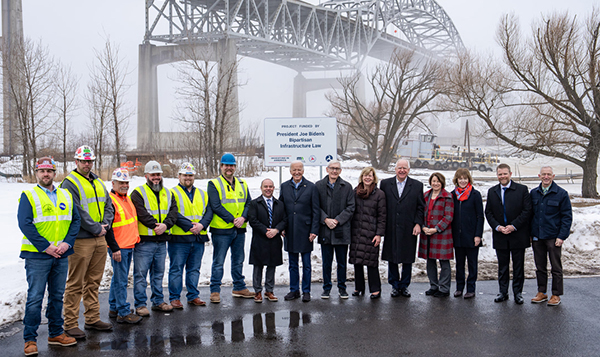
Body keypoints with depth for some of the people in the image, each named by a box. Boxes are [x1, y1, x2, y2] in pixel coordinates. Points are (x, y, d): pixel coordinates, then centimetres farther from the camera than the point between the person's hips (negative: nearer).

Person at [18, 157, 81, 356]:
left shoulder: (66, 196, 12)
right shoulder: (28, 196, -2)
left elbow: (75, 220, 8)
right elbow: (25, 224, -11)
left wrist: (67, 243, -7)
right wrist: (46, 247, -16)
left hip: (62, 255, 5)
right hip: (37, 256, -5)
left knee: (57, 296, 13)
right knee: (35, 298, -2)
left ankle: (56, 334, 24)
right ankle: (30, 340, 7)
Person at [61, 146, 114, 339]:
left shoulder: (98, 182, 16)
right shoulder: (70, 183, -8)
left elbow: (108, 206, 14)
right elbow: (77, 212, -16)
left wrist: (105, 224, -3)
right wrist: (96, 228, -14)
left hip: (100, 239, 7)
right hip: (81, 241, -7)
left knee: (93, 282, 14)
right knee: (75, 284, -2)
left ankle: (92, 319, 23)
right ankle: (70, 324, 5)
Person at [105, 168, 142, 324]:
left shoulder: (127, 199, 15)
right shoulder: (110, 200, -13)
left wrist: (135, 239, 20)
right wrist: (114, 248, -19)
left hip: (129, 246, 9)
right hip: (118, 248, -9)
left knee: (119, 278, 16)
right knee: (121, 280, -4)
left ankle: (114, 308, 27)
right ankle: (123, 313, 2)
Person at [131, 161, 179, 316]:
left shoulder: (168, 194, 15)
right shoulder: (138, 193, -3)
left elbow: (173, 212, 2)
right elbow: (142, 214, -15)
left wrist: (165, 225, -15)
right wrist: (155, 225, -21)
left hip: (162, 241, 5)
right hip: (144, 241, -5)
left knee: (158, 273, 15)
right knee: (141, 274, -1)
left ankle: (158, 301, 24)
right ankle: (140, 305, 7)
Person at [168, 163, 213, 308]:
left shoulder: (202, 194, 15)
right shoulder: (173, 193, -1)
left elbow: (209, 211, 6)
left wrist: (201, 225, -12)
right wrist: (190, 226, -19)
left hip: (199, 238, 5)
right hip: (179, 238, -5)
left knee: (194, 269, 12)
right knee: (176, 269, 1)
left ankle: (193, 296, 22)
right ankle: (174, 298, 11)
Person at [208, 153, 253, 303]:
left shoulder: (242, 184, 13)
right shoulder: (214, 184, -4)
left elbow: (248, 203, 7)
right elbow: (216, 206, -13)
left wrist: (243, 218, -12)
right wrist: (232, 220, -18)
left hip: (239, 230, 5)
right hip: (221, 230, -5)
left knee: (238, 261, 15)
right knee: (218, 262, 1)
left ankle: (239, 288, 27)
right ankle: (215, 291, 10)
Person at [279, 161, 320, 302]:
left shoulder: (311, 187, -3)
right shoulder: (284, 186, 6)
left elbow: (316, 211, -3)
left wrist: (314, 231, -8)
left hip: (305, 231, -3)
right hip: (290, 231, 3)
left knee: (306, 264, 5)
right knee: (292, 264, 11)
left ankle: (306, 291, 15)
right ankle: (294, 290, 21)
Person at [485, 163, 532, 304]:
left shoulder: (522, 189, -2)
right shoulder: (492, 192, 8)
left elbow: (527, 211, -7)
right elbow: (488, 212, 7)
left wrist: (513, 226, -14)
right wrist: (497, 227, -8)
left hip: (518, 235, -3)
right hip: (500, 236, 3)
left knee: (518, 266, 6)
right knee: (502, 266, 10)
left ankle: (518, 292, 17)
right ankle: (503, 292, 20)